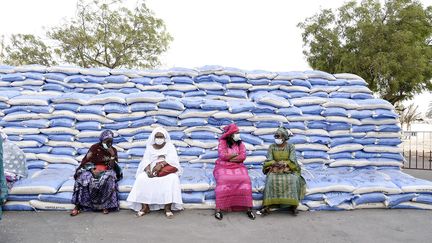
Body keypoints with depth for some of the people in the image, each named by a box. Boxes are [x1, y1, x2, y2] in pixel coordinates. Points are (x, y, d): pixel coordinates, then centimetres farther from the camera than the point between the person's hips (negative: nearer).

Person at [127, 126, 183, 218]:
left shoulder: (169, 146, 7)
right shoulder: (149, 147, 12)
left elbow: (171, 159, -10)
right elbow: (146, 161, -2)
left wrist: (161, 165, -29)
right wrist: (148, 170, -24)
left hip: (166, 171, -2)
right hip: (152, 170, 2)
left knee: (172, 179, -34)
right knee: (141, 178, -27)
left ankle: (168, 207, -32)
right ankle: (145, 207, -22)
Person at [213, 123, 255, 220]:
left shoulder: (240, 143, 10)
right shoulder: (222, 142, 1)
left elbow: (243, 156, -4)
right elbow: (223, 155, -12)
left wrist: (229, 158, -11)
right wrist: (236, 154, -2)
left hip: (238, 167, 3)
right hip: (223, 167, -2)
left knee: (245, 180, -25)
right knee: (223, 181, -32)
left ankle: (248, 208, -19)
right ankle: (219, 208, -24)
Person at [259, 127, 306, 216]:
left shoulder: (290, 147, 1)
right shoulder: (272, 147, 5)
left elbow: (292, 161, -9)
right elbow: (269, 160, -3)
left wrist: (284, 163, -27)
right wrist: (275, 163, -24)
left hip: (289, 169, 0)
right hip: (274, 169, 0)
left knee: (293, 179, -33)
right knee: (271, 179, -32)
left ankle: (293, 205, -25)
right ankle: (267, 206, -34)